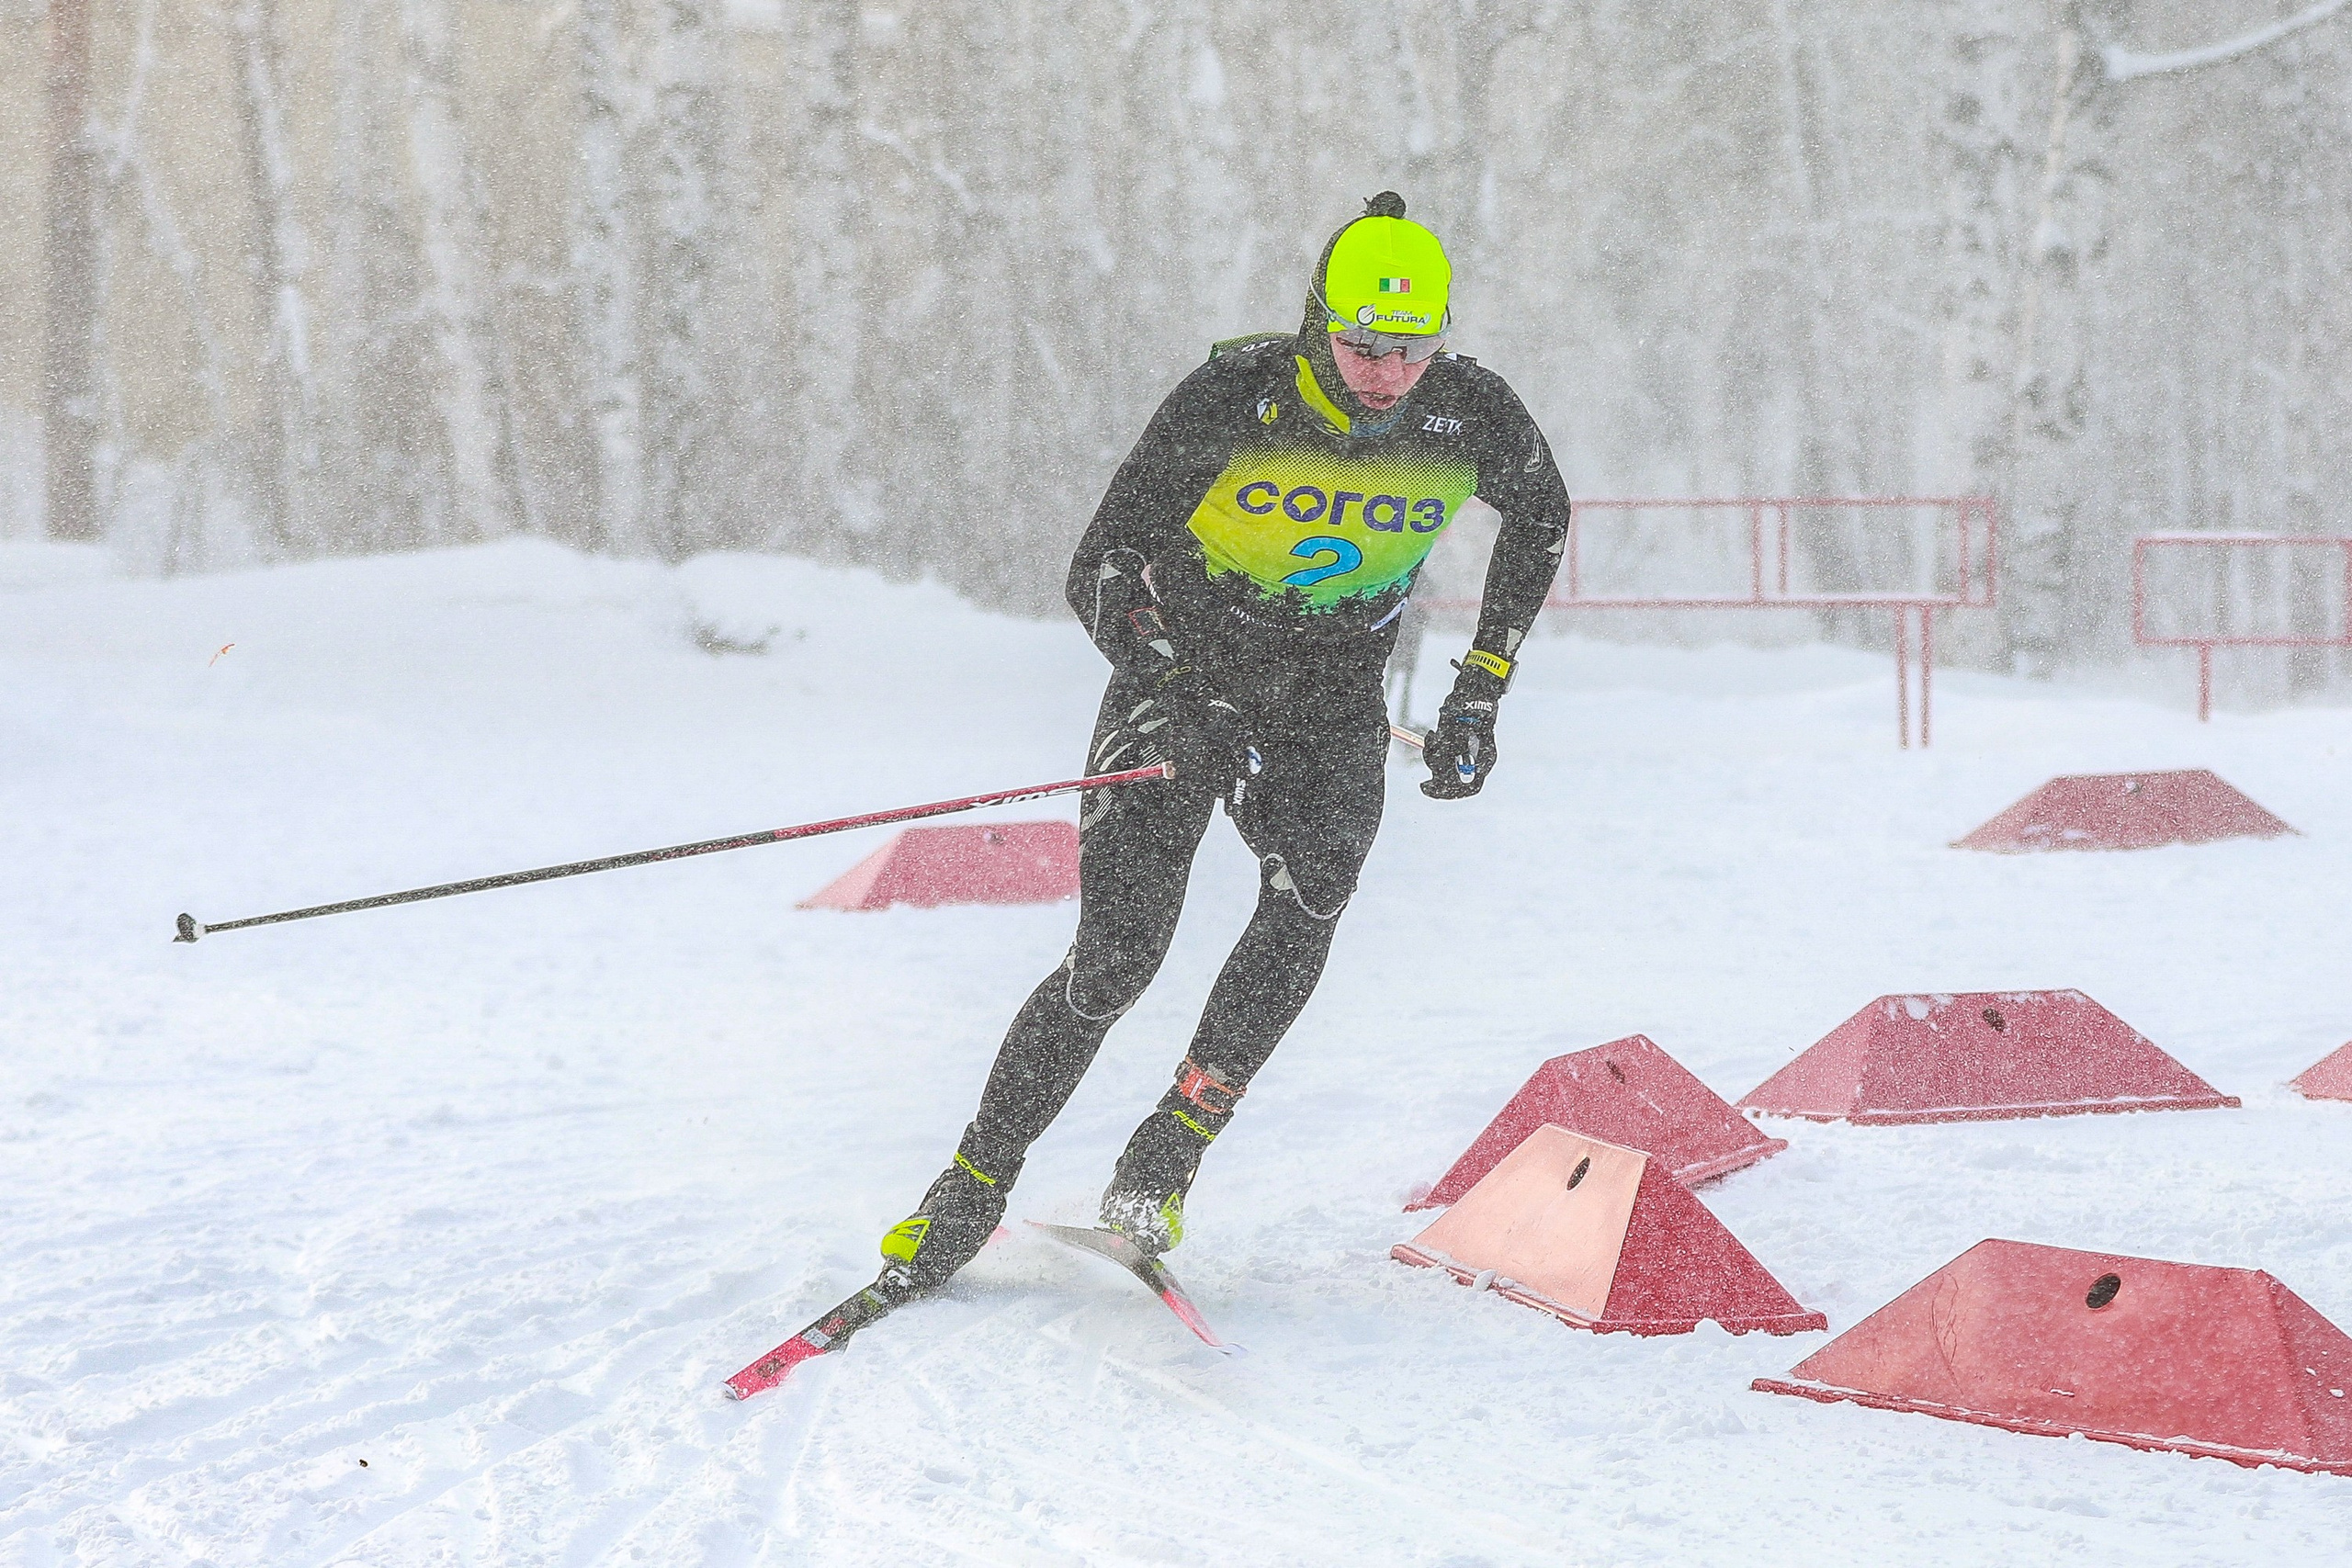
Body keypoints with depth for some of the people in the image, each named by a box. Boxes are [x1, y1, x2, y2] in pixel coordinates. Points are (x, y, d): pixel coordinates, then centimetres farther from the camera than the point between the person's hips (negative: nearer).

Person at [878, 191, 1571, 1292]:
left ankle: (1163, 1164, -19)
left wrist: (1480, 692, 4)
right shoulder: (1233, 399, -22)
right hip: (1183, 683, -2)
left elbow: (1542, 512, 9)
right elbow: (1100, 570, -17)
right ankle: (973, 1189, 3)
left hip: (1333, 713, 2)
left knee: (1308, 897, -29)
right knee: (1116, 958, -15)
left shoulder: (1471, 418, -15)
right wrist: (1179, 696, -34)